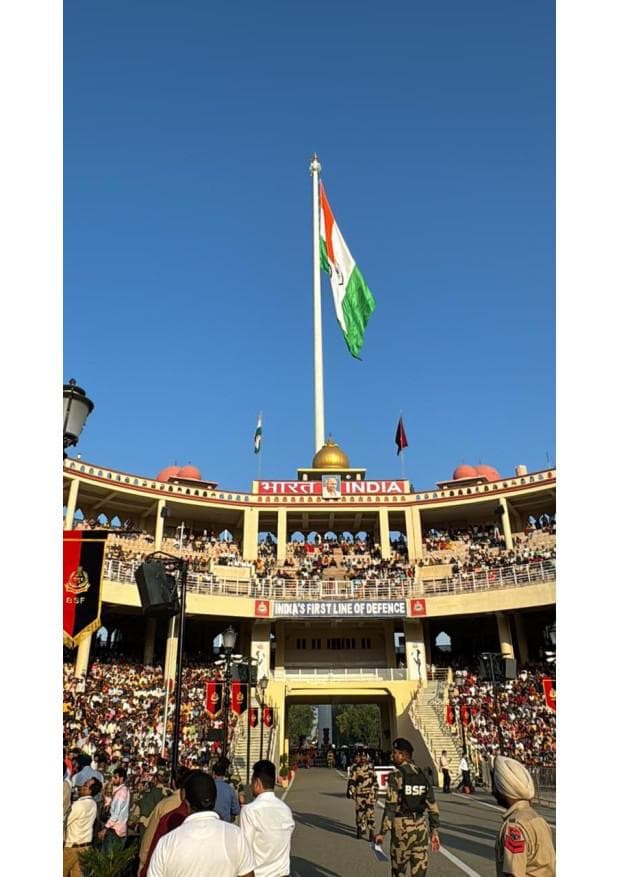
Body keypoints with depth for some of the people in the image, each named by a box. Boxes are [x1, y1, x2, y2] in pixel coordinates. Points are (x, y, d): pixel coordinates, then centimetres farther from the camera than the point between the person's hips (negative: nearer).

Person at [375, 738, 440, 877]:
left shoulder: (396, 775, -11)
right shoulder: (422, 775, 7)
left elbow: (391, 806, -15)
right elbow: (432, 805, 7)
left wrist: (383, 832, -11)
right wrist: (434, 831, 12)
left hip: (402, 825, -5)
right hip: (421, 825, 5)